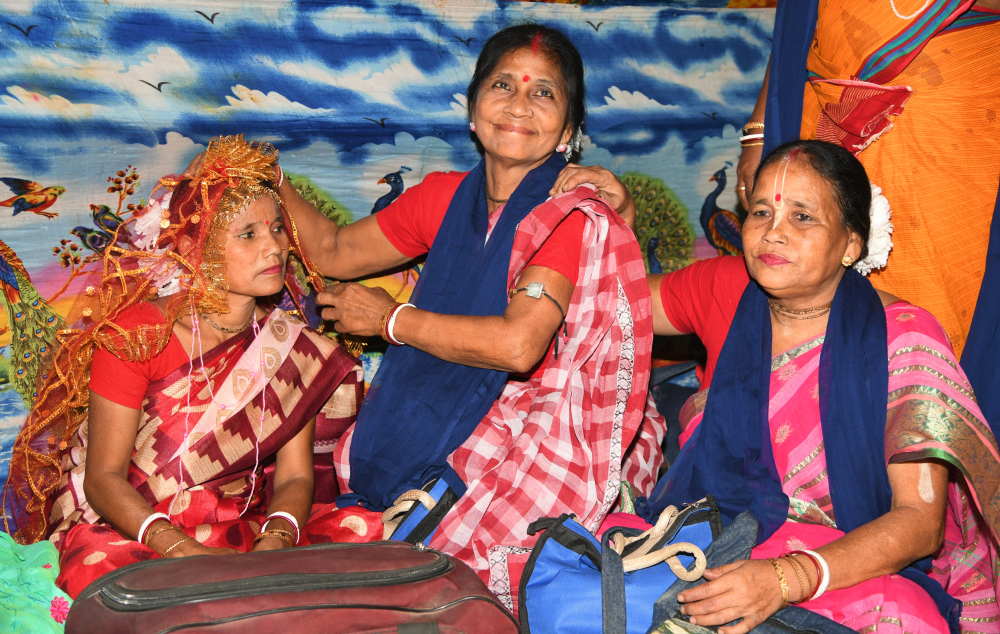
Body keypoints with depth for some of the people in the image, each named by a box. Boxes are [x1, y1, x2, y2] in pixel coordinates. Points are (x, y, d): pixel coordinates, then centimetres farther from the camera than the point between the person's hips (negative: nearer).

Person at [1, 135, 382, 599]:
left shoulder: (289, 344, 3)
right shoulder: (136, 333, -10)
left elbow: (294, 476, -1)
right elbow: (103, 478, -13)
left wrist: (275, 542, -25)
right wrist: (187, 551, -30)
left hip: (246, 526, 4)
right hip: (131, 524, -3)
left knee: (363, 530, -21)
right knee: (101, 567, -38)